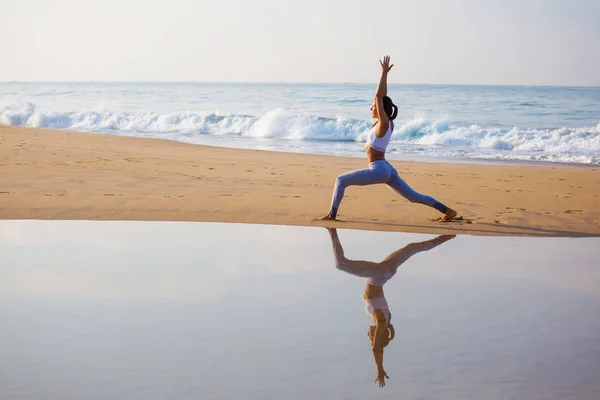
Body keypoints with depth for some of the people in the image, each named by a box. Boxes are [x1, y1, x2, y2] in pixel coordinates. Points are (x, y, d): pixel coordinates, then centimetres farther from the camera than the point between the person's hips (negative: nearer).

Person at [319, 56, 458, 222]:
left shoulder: (384, 123, -12)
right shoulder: (387, 123, 10)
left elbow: (379, 96, -17)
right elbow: (382, 97, 14)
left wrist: (384, 73, -14)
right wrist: (385, 74, 13)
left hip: (378, 170, -10)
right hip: (387, 169, 10)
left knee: (341, 180, -3)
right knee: (414, 197, 11)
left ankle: (332, 214, -5)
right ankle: (448, 211, 7)